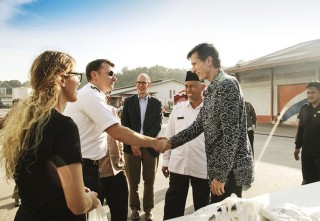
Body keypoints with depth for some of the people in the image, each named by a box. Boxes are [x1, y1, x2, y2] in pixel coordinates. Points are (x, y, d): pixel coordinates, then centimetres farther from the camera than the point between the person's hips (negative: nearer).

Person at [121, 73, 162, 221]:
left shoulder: (156, 103, 6)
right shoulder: (128, 101, 8)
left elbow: (157, 126, -2)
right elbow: (124, 124, 3)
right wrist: (132, 143, -8)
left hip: (149, 146, 0)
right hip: (131, 146, 0)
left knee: (149, 180, 7)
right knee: (133, 180, 8)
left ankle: (148, 209, 23)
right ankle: (135, 208, 24)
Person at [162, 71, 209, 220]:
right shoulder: (178, 108, 4)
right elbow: (169, 136, 8)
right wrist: (165, 160, 9)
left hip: (202, 168, -2)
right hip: (177, 166, 3)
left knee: (202, 208, 16)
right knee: (172, 208, 13)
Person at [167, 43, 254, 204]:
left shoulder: (227, 84, -16)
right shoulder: (211, 90, 14)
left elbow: (231, 133, -22)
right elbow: (199, 125, 15)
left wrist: (220, 174, -20)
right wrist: (171, 142, 6)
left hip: (230, 169, -9)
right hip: (219, 167, 9)